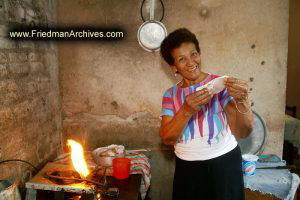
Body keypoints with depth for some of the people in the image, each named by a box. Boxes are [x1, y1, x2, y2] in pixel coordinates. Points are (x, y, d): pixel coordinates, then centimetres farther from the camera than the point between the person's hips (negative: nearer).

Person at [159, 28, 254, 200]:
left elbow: (243, 132, -14)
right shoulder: (170, 95, 0)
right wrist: (187, 111, -27)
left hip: (223, 165, -2)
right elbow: (167, 139, -11)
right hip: (186, 169, 3)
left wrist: (242, 100, -33)